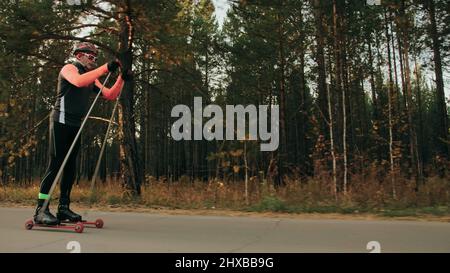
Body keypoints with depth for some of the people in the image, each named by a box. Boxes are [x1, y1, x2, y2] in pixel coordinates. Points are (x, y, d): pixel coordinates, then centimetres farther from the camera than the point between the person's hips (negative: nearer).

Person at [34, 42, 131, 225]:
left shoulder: (92, 78, 18)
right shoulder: (69, 68, -2)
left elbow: (110, 95, 14)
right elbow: (78, 81, -26)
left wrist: (121, 79, 1)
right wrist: (105, 68, -26)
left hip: (76, 126, 8)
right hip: (61, 122, -7)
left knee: (70, 166, 6)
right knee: (55, 165, -12)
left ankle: (63, 208, 12)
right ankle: (41, 210, -11)